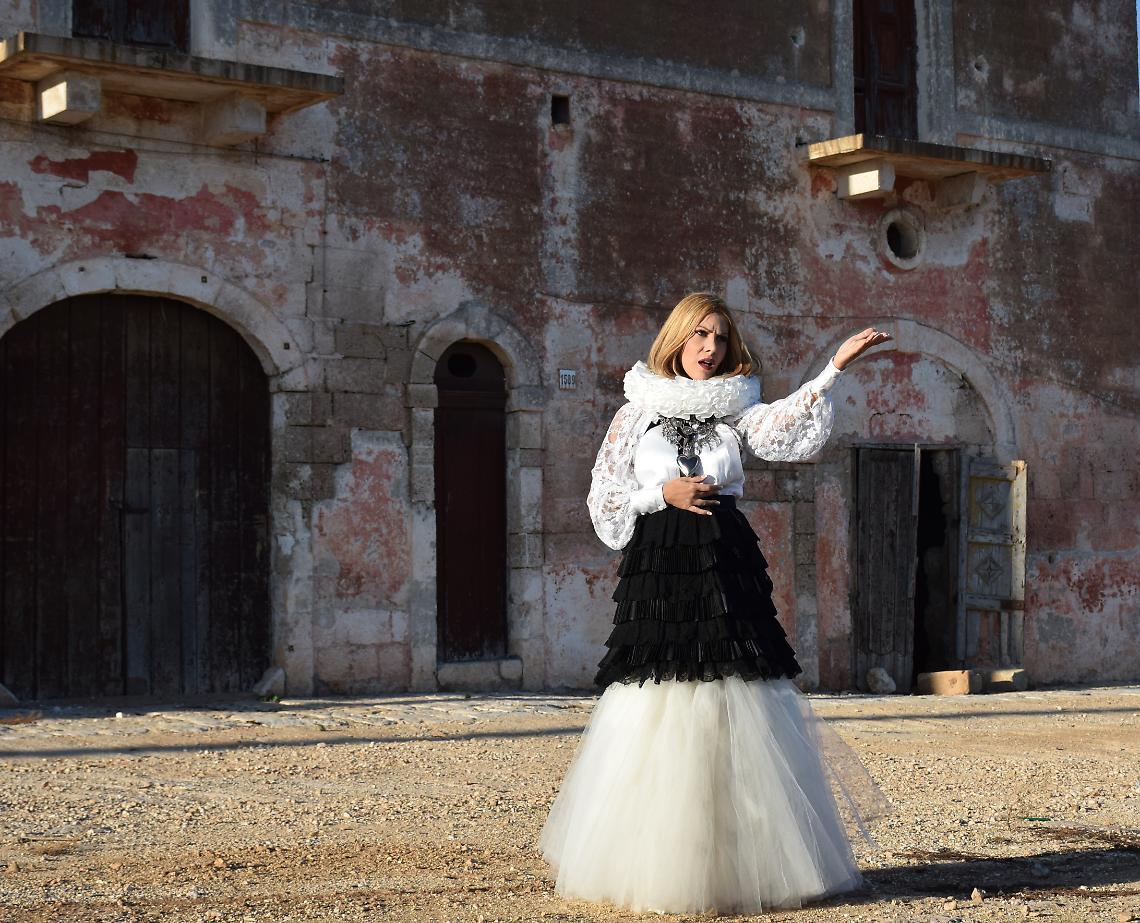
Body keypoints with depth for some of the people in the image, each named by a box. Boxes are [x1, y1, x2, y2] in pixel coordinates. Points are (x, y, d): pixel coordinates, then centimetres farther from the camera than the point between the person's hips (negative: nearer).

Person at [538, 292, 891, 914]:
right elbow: (604, 501, 8)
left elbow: (786, 431, -11)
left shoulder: (735, 408, 10)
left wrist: (834, 368, -20)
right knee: (657, 716, -3)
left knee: (737, 717, -2)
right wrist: (661, 494, -7)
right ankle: (655, 865, 5)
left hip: (728, 570, 1)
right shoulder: (636, 414, 9)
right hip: (658, 569, -1)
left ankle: (740, 862, 4)